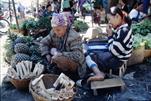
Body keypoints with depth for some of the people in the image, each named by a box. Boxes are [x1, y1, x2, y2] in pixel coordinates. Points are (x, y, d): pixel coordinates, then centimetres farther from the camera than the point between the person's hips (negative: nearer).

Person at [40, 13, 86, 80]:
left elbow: (77, 55, -33)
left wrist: (60, 54, -33)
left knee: (58, 59, -32)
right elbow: (44, 42, 1)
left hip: (75, 64, -7)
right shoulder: (53, 33, -5)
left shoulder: (74, 37, -25)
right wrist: (47, 55, -15)